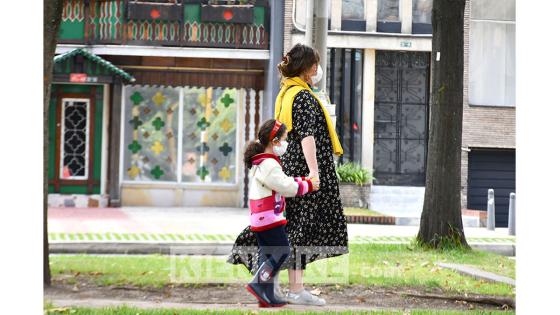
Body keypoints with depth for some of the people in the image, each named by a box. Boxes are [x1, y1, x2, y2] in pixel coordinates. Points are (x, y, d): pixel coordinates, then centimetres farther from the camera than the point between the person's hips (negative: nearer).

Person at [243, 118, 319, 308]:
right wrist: (308, 185, -3)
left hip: (259, 219, 10)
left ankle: (267, 296, 9)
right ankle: (258, 284, -13)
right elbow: (287, 187, -16)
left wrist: (303, 180, 9)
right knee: (282, 251, -7)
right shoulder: (269, 164, -15)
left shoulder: (259, 163, 18)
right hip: (269, 218, -10)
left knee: (268, 256, 10)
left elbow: (284, 181, 21)